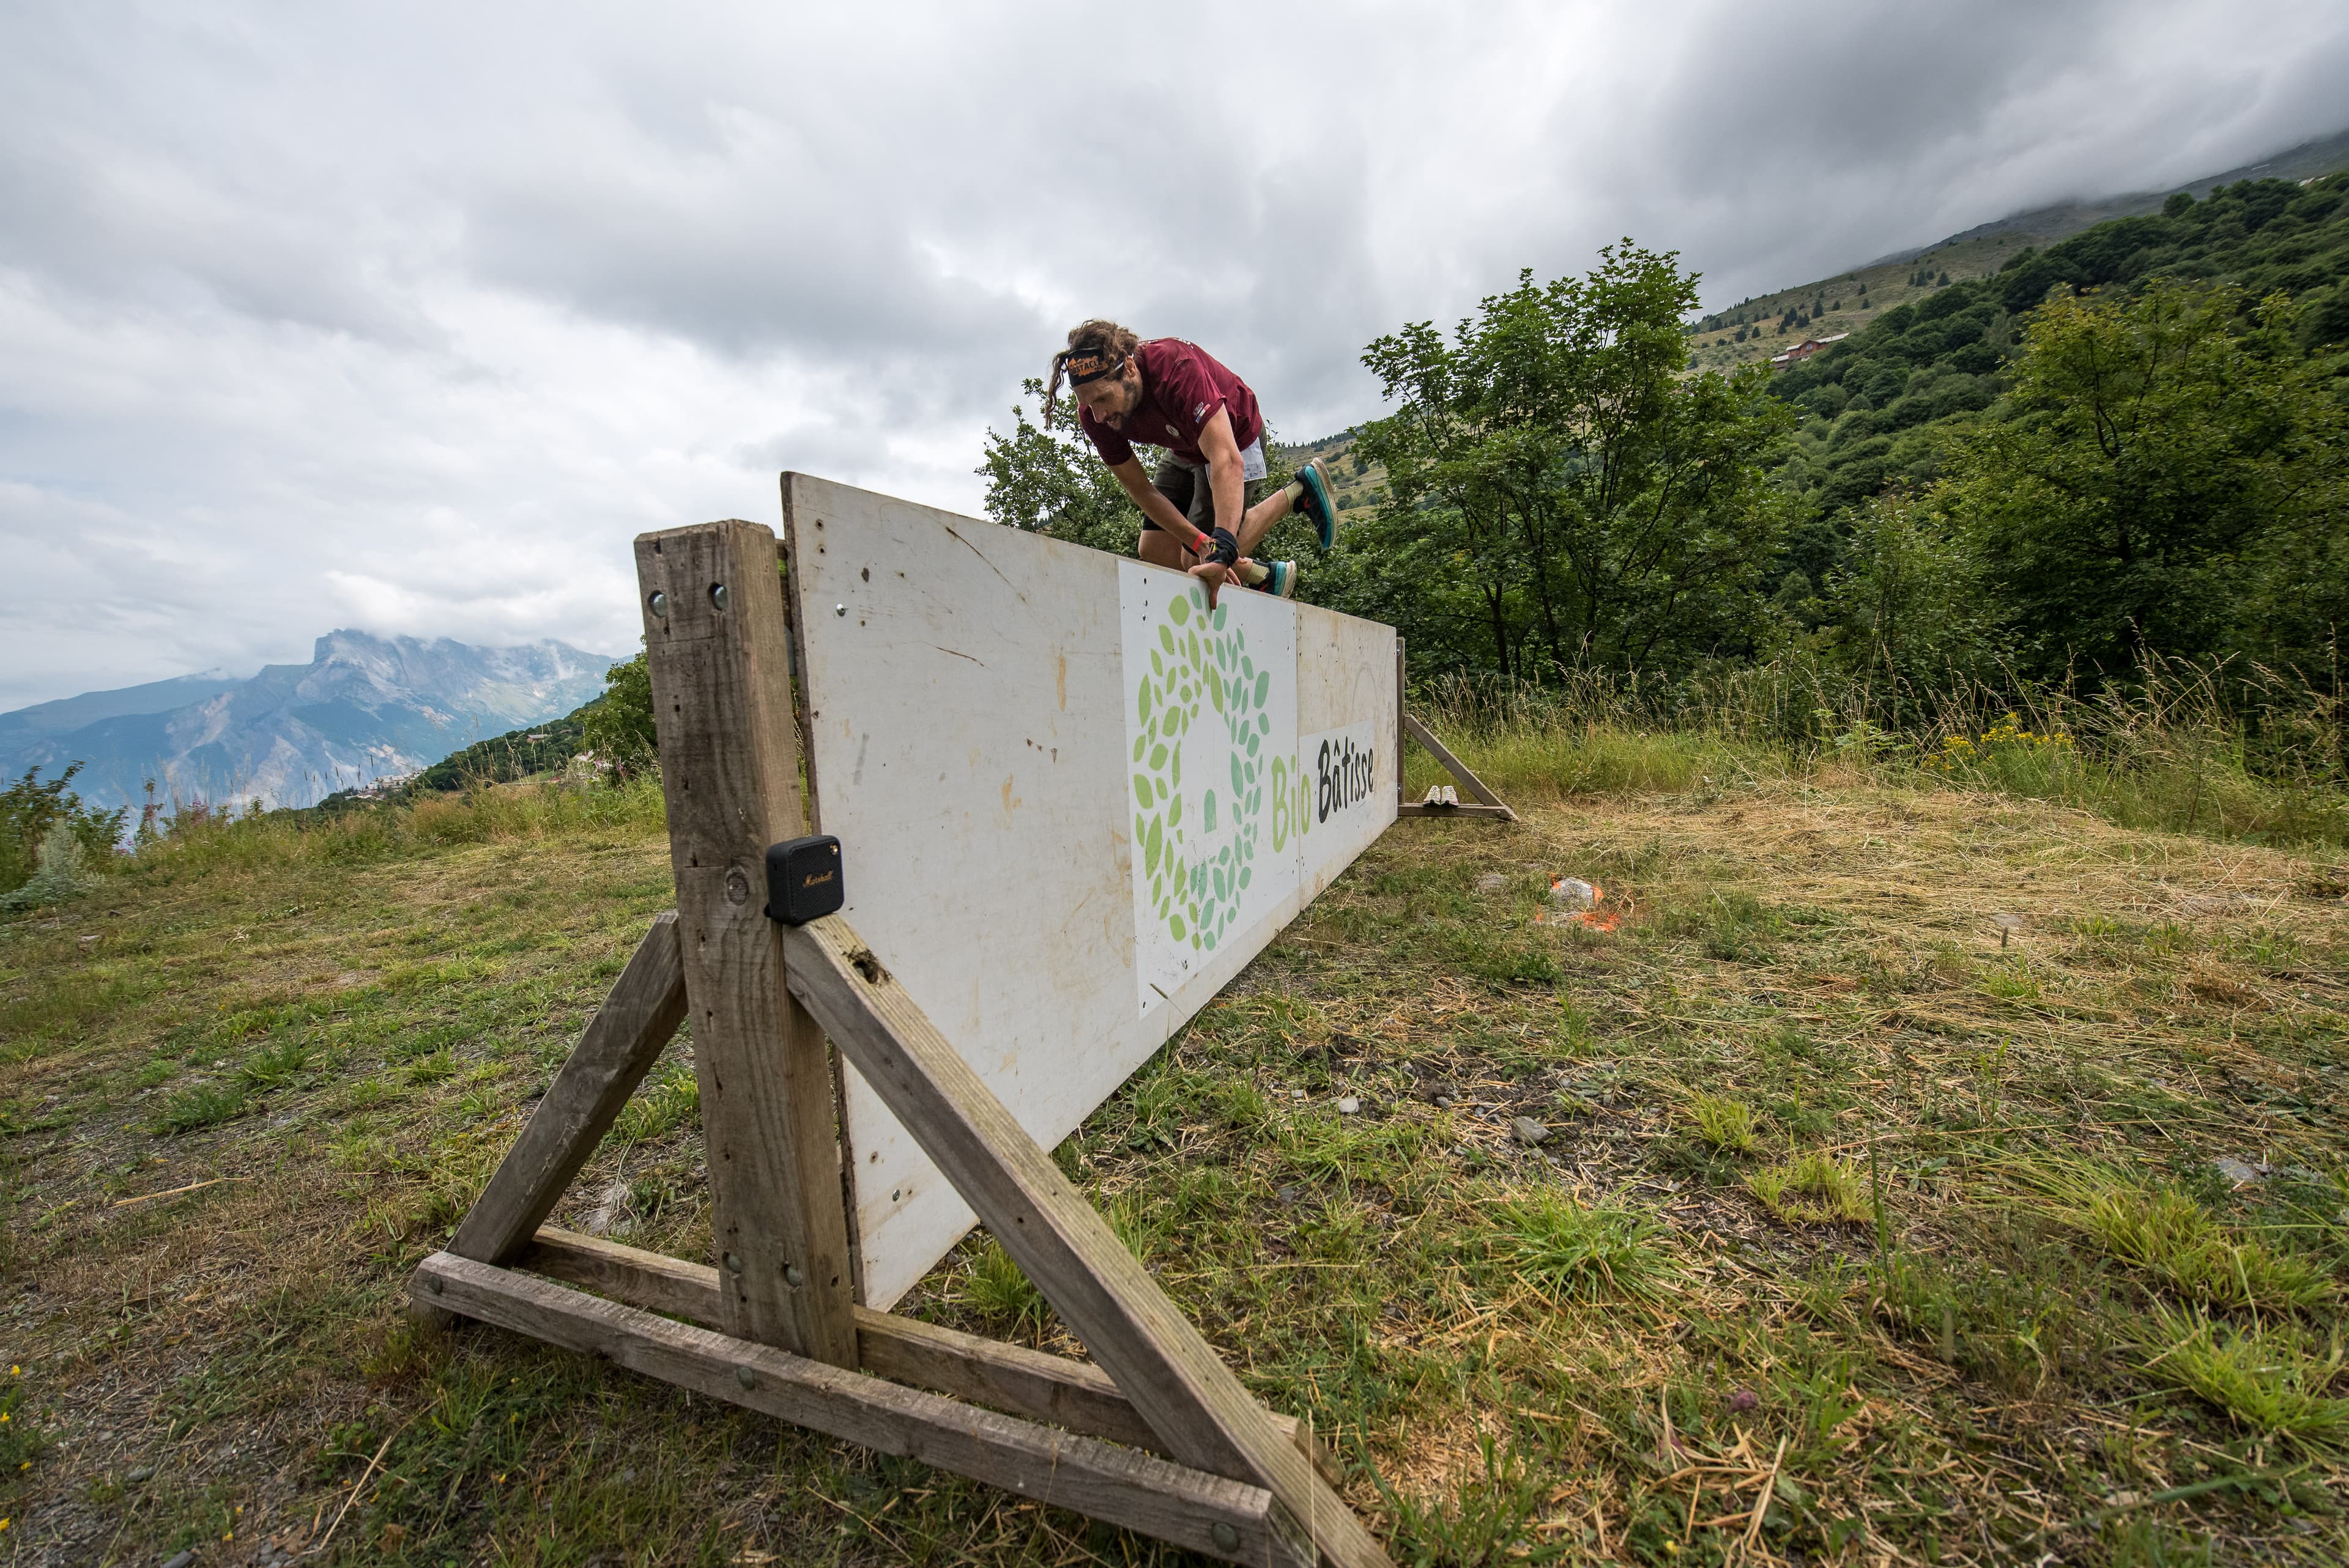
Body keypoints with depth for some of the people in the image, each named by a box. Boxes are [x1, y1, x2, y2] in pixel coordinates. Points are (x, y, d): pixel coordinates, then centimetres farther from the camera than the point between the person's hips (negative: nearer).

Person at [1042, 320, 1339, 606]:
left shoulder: (1177, 368, -41)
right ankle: (1262, 575, 12)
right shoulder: (1093, 414, -22)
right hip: (1184, 451, 6)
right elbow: (1142, 491, -18)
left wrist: (1222, 551, -57)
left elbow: (1227, 461, -48)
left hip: (1234, 439, -6)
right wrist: (1202, 544, -29)